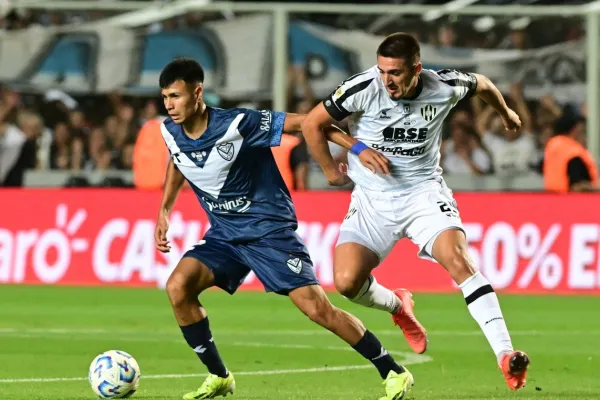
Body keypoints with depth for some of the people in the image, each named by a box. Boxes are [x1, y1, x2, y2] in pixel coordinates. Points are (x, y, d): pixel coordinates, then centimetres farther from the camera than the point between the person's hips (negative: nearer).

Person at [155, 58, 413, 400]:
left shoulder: (237, 124, -23)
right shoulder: (170, 132, -4)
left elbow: (304, 122, -18)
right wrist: (165, 211, 18)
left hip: (269, 228, -6)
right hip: (224, 235, 6)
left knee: (317, 308, -14)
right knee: (178, 287, -16)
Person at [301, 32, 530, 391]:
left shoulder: (444, 87, -12)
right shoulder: (364, 89, -17)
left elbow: (482, 85, 13)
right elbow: (312, 123, -3)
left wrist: (506, 113, 32)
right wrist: (331, 171, 6)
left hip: (424, 191, -1)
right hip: (374, 199, 1)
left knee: (457, 258, -27)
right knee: (346, 281, -16)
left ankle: (505, 354, -29)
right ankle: (397, 306, 22)